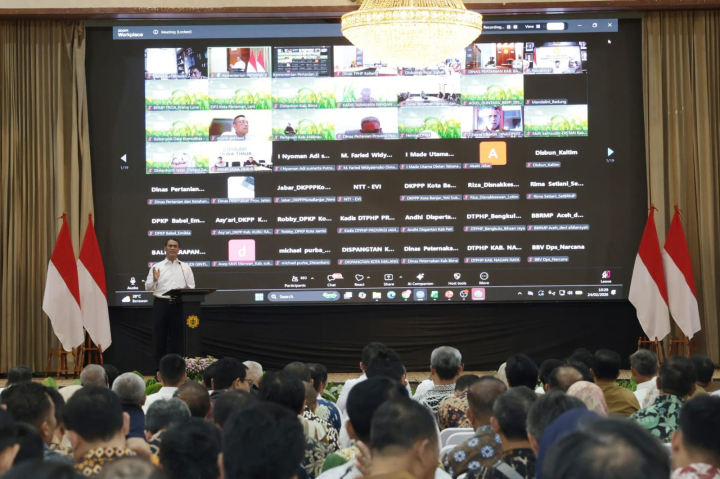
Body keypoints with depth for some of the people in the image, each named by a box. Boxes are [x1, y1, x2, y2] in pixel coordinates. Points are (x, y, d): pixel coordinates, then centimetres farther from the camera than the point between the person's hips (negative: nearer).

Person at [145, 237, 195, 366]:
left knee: (176, 337, 4)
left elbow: (191, 288, 6)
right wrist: (154, 280, -17)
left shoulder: (185, 267, 10)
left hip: (178, 305, 1)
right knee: (159, 337, 1)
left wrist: (183, 291, -14)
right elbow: (148, 287, 3)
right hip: (160, 304, -1)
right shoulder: (157, 267, 6)